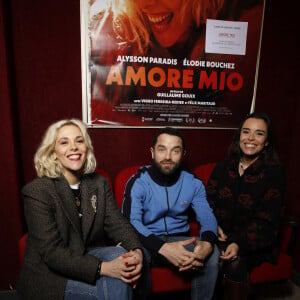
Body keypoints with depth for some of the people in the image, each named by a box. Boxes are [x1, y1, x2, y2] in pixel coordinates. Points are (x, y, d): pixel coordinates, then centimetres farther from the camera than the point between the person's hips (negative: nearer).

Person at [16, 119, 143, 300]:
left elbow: (117, 223, -9)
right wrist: (103, 268, -32)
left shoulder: (100, 183, 0)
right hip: (49, 273, -4)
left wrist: (136, 251, -30)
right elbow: (52, 252, -22)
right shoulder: (36, 191, -17)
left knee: (119, 255, -25)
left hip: (88, 256, 5)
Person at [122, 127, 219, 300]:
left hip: (180, 239, 3)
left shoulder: (193, 183, 0)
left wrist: (207, 242, -30)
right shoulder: (138, 182, -12)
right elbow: (131, 221, -23)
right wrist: (162, 247, -38)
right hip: (148, 242, -2)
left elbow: (207, 216, -6)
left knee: (212, 254, -23)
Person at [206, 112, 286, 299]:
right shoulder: (223, 167, 6)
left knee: (236, 263, -30)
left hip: (254, 242, -2)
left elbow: (267, 222, -9)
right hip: (221, 236, 2)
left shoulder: (274, 173, -5)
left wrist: (240, 244, -22)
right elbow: (208, 200, 9)